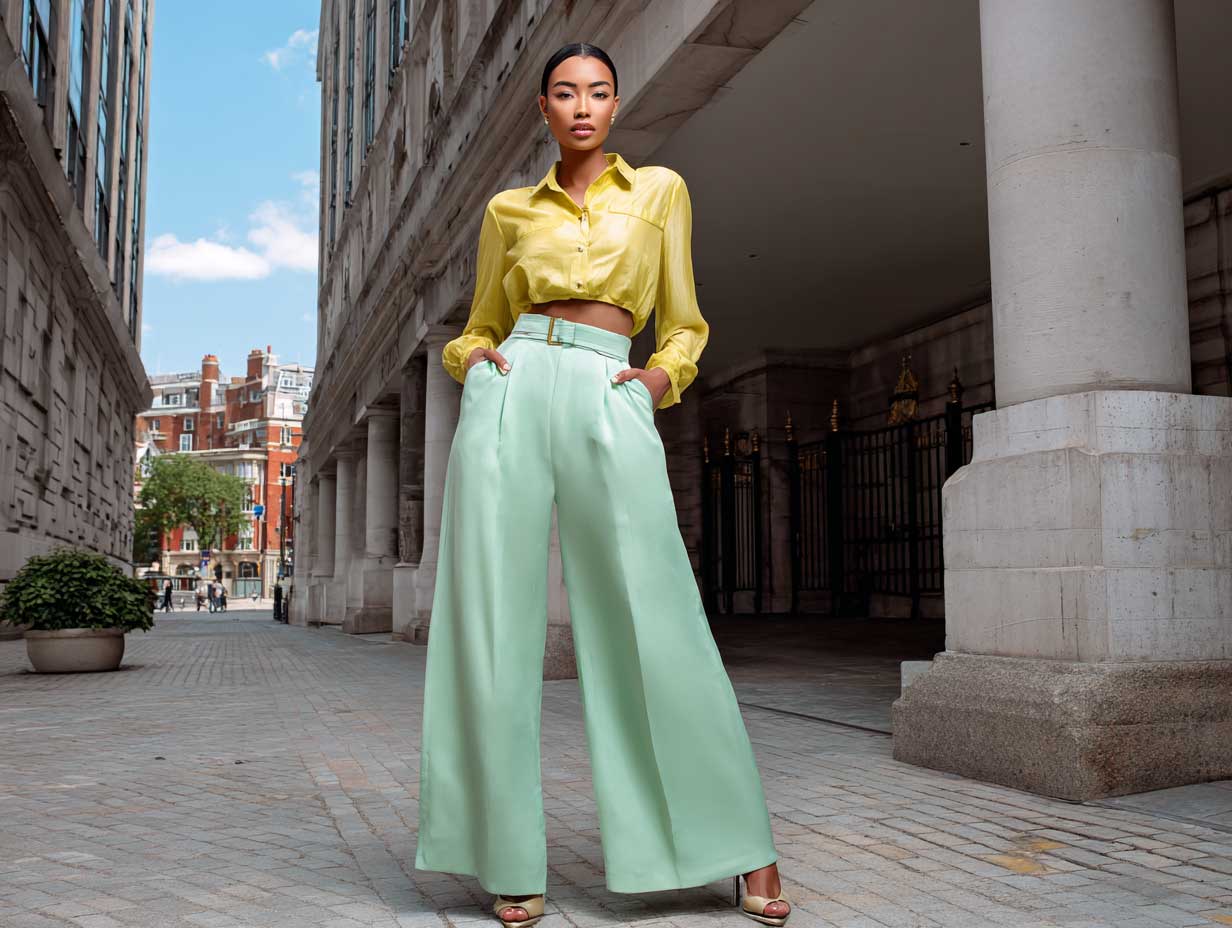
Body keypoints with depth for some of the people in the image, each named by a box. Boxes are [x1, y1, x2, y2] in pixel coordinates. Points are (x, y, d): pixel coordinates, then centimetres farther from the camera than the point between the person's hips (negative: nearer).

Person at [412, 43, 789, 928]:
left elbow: (682, 323, 18)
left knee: (658, 631, -7)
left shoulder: (660, 190, 17)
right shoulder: (509, 211, 19)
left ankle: (744, 845, 7)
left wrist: (663, 374, -2)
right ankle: (513, 856, 9)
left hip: (610, 407, -1)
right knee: (496, 629, -3)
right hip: (512, 397, 2)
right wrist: (471, 358, 1)